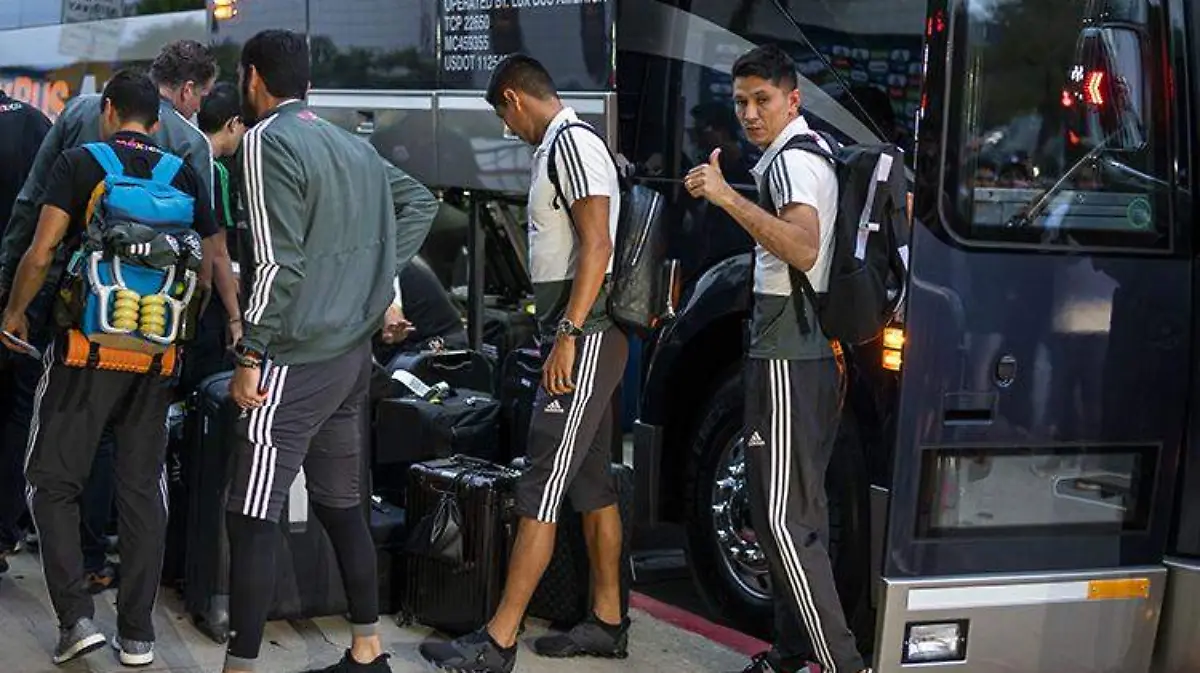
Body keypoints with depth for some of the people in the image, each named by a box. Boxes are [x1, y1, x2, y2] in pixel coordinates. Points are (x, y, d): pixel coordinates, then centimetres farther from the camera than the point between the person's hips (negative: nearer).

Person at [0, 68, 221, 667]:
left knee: (52, 482, 7)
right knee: (143, 488, 10)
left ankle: (75, 617, -5)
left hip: (86, 348, -3)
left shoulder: (79, 163, -2)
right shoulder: (184, 176, 8)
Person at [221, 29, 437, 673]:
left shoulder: (266, 141, -12)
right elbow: (421, 202, 19)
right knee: (342, 504, 16)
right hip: (353, 353, 8)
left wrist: (248, 356, -14)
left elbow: (278, 263, -18)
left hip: (296, 359, -8)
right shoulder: (352, 145, 12)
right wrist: (380, 284, 16)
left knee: (251, 519, -6)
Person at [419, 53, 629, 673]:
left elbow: (596, 245, -21)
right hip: (575, 337, 11)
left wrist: (568, 334, -24)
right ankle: (607, 621, 21)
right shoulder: (558, 146, 19)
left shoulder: (570, 142, -13)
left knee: (541, 492, -10)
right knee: (591, 483, 14)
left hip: (584, 341, -11)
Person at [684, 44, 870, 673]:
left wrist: (728, 197, -35)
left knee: (781, 516, -10)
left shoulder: (791, 160, -14)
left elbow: (803, 250, -32)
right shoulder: (813, 150, 19)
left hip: (786, 355, -11)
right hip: (815, 349, 11)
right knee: (800, 506, 16)